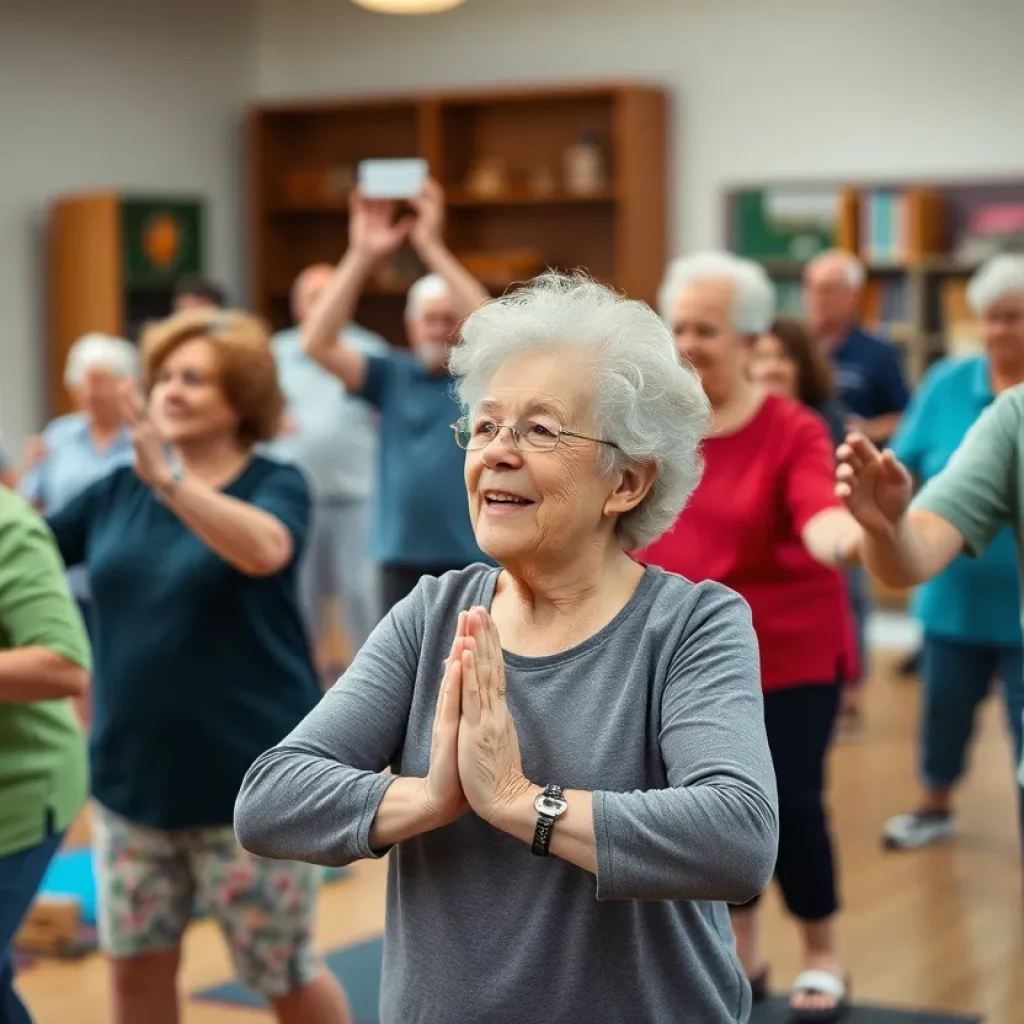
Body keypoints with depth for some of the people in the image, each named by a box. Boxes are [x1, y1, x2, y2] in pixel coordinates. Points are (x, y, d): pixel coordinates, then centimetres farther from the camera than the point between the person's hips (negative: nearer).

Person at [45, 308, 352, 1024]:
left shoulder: (277, 485, -9)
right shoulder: (118, 491, 4)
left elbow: (264, 550, -31)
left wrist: (169, 480, -41)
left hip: (251, 780, -5)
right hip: (133, 777, 5)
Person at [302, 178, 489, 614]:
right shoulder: (393, 377, 7)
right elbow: (317, 341, -5)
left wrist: (433, 247, -23)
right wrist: (362, 256, -13)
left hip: (479, 566, -3)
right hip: (404, 565, 3)